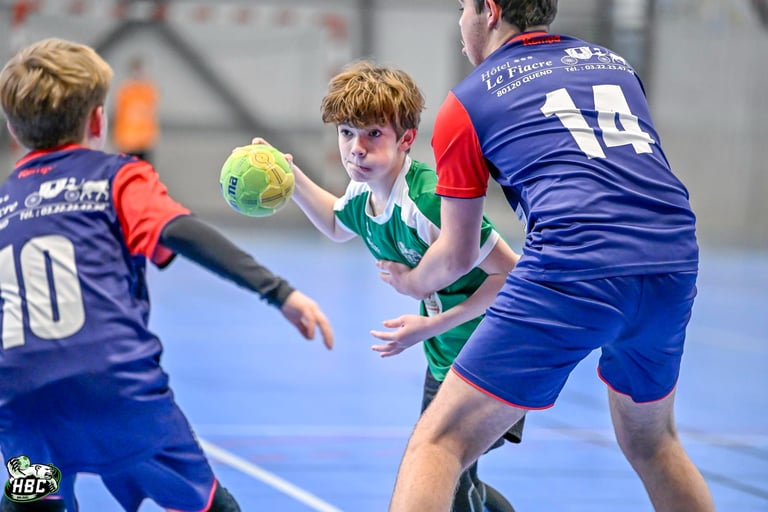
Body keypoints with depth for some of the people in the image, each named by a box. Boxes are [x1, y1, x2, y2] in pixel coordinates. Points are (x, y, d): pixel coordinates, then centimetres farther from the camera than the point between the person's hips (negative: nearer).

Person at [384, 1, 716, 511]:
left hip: (575, 269, -5)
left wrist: (413, 282, 41)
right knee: (650, 441, 29)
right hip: (676, 264, 6)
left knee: (438, 443, 2)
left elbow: (457, 256, 19)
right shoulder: (616, 64, 25)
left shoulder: (466, 102, 12)